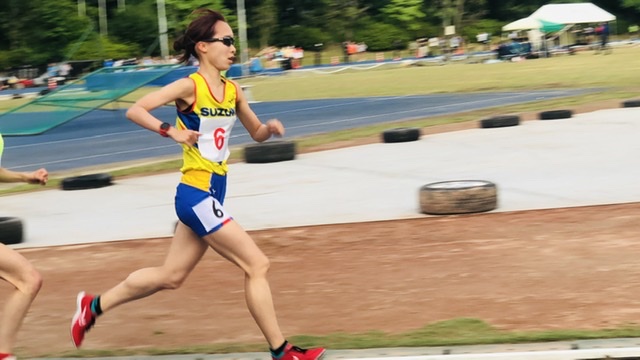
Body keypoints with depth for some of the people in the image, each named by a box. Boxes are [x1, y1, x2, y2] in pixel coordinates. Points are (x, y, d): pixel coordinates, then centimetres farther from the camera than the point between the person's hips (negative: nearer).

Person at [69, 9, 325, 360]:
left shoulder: (233, 91, 8)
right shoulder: (189, 86, -12)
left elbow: (256, 133, 19)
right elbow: (134, 110, -15)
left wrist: (270, 127, -2)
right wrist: (172, 132, -26)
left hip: (210, 196, 8)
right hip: (196, 195, -8)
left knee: (170, 276, 17)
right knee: (256, 265, -8)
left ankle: (94, 304, 30)